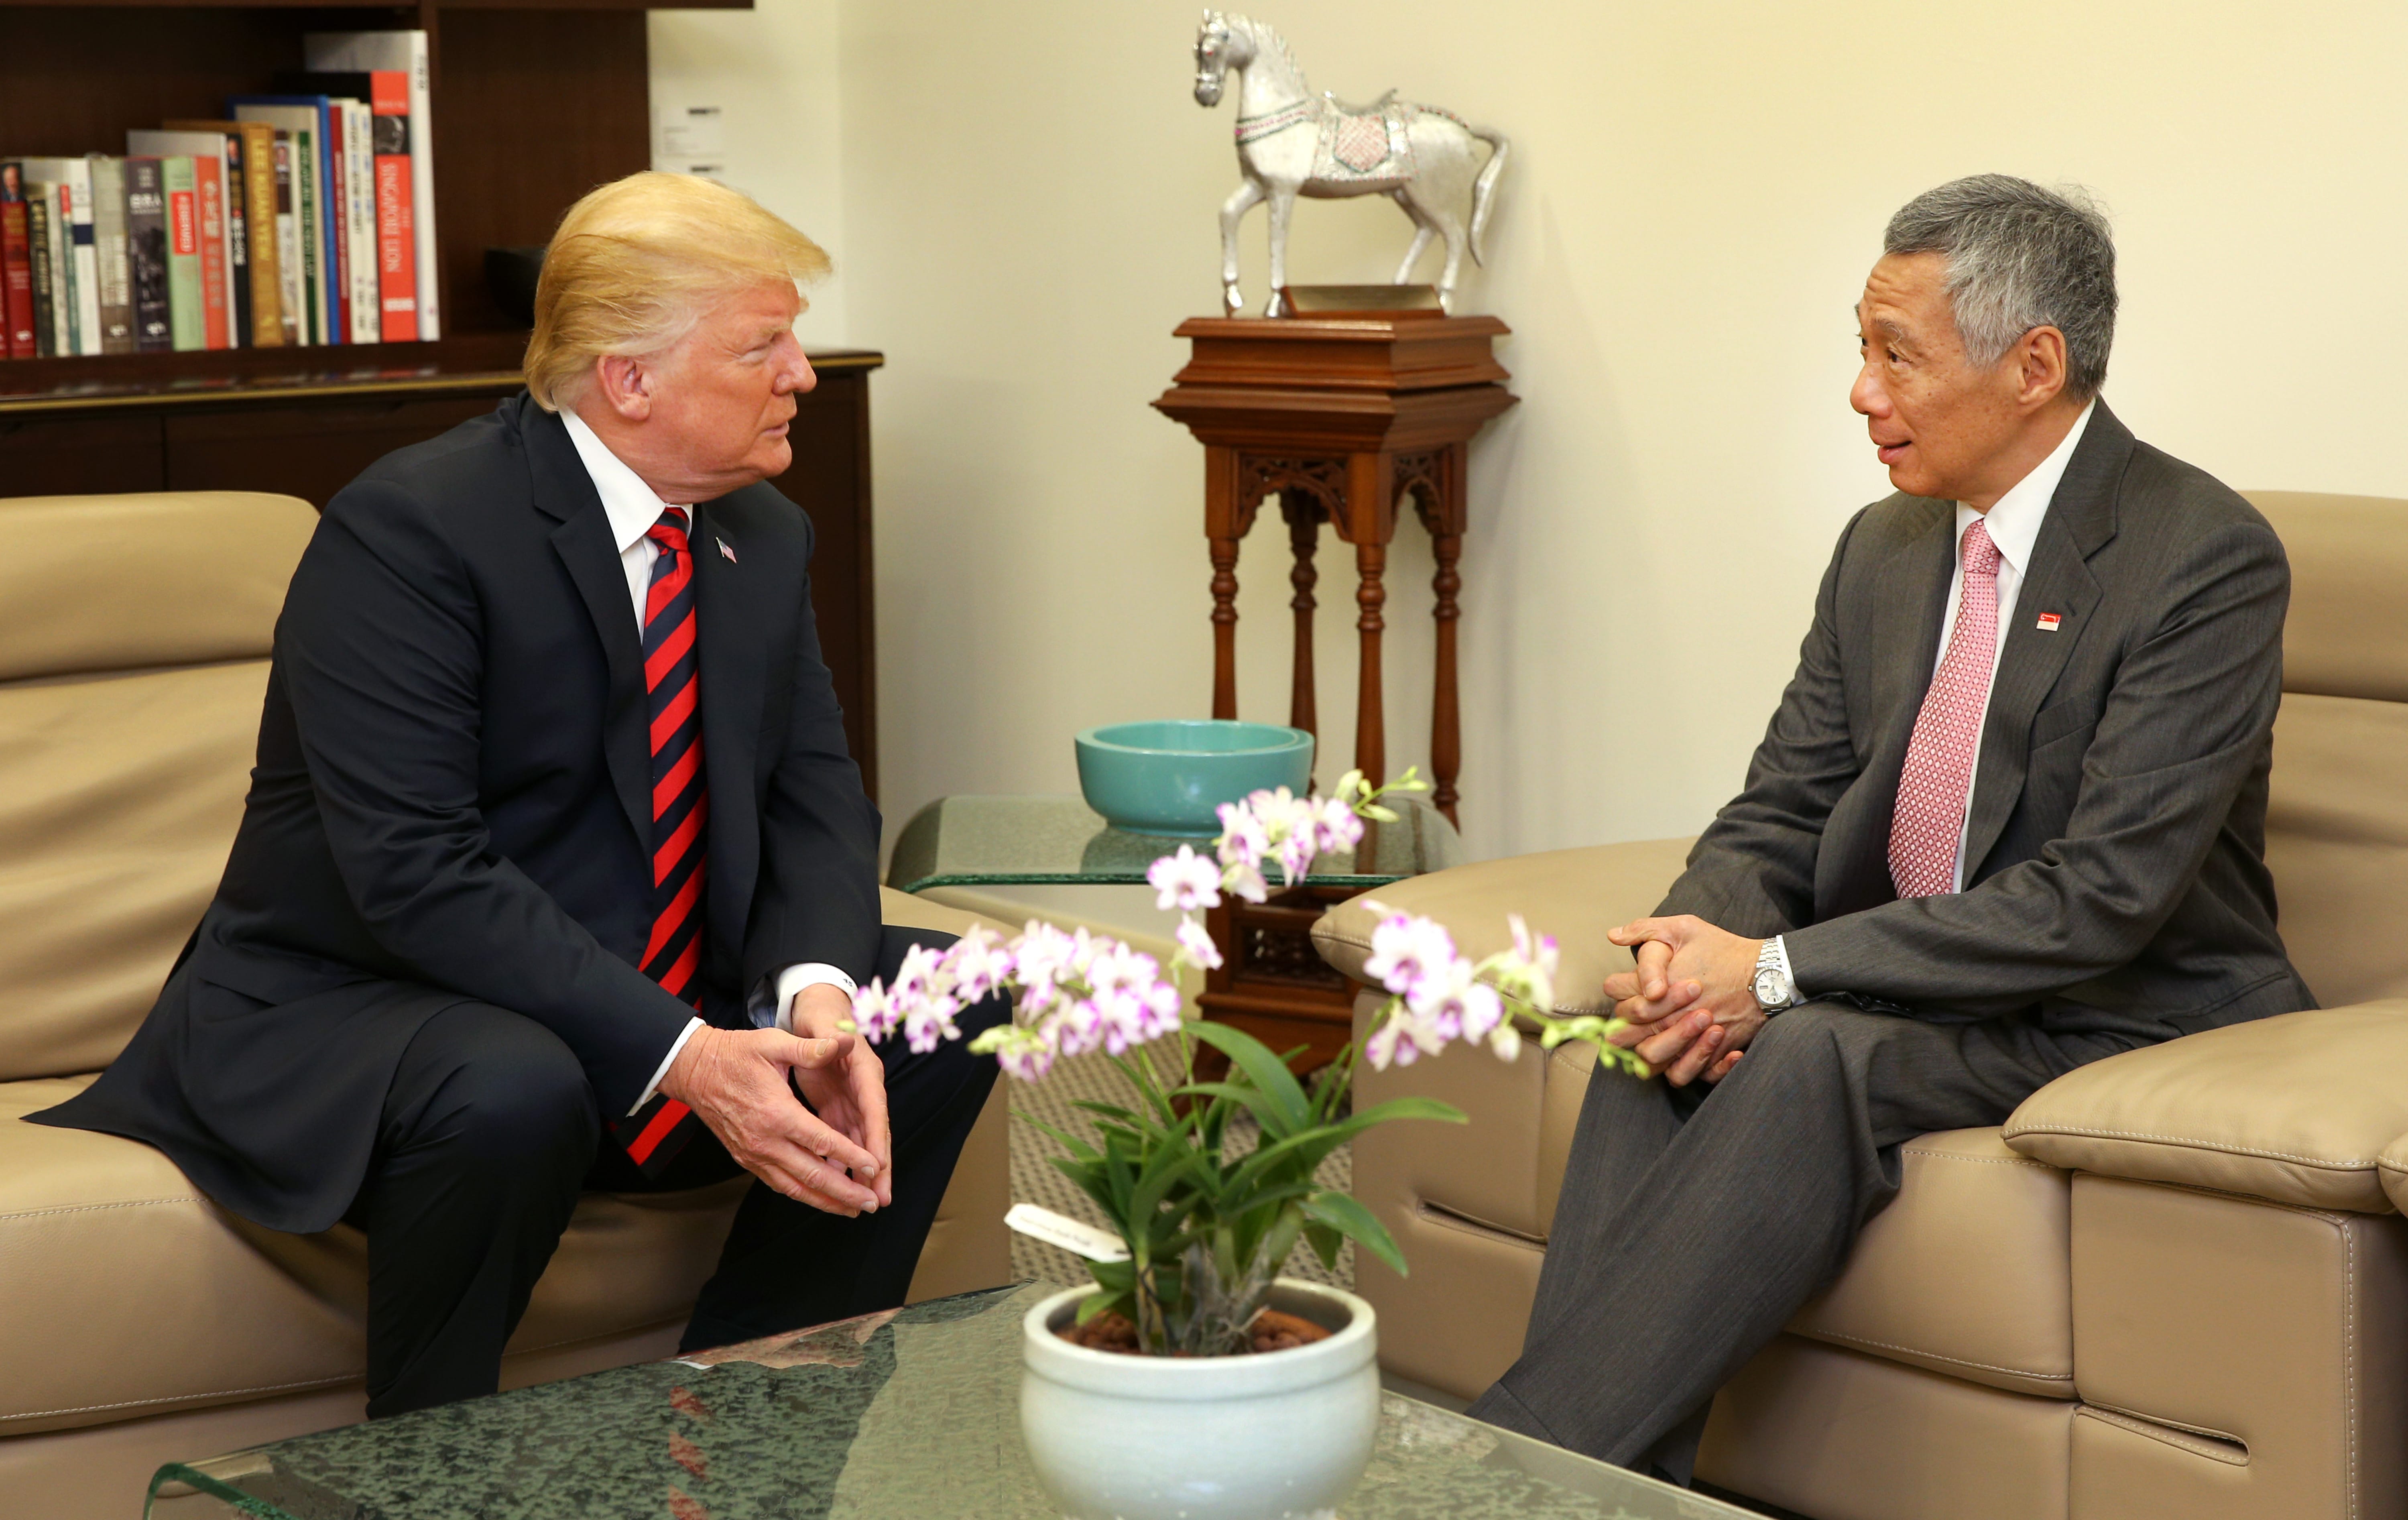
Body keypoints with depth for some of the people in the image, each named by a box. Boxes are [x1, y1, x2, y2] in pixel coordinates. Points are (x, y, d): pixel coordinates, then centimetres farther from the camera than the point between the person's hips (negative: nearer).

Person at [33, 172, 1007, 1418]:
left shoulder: (763, 540, 5)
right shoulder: (407, 531, -20)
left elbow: (815, 796, 4)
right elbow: (420, 876, -27)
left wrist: (816, 995, -19)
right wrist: (681, 1058, -33)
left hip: (664, 1012, 8)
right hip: (342, 1018, -7)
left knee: (956, 1008, -5)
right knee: (512, 1090, -39)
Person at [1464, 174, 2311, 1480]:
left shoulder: (2208, 559, -14)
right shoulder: (1884, 549, 10)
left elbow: (2105, 894, -22)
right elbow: (1779, 816, 10)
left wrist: (1776, 971, -25)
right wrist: (1697, 938, -16)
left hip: (2122, 1019, -6)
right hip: (1901, 988, 7)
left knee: (1818, 1053, -33)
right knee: (1668, 1039, -23)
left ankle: (1532, 1448, -31)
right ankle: (1607, 1483, -29)